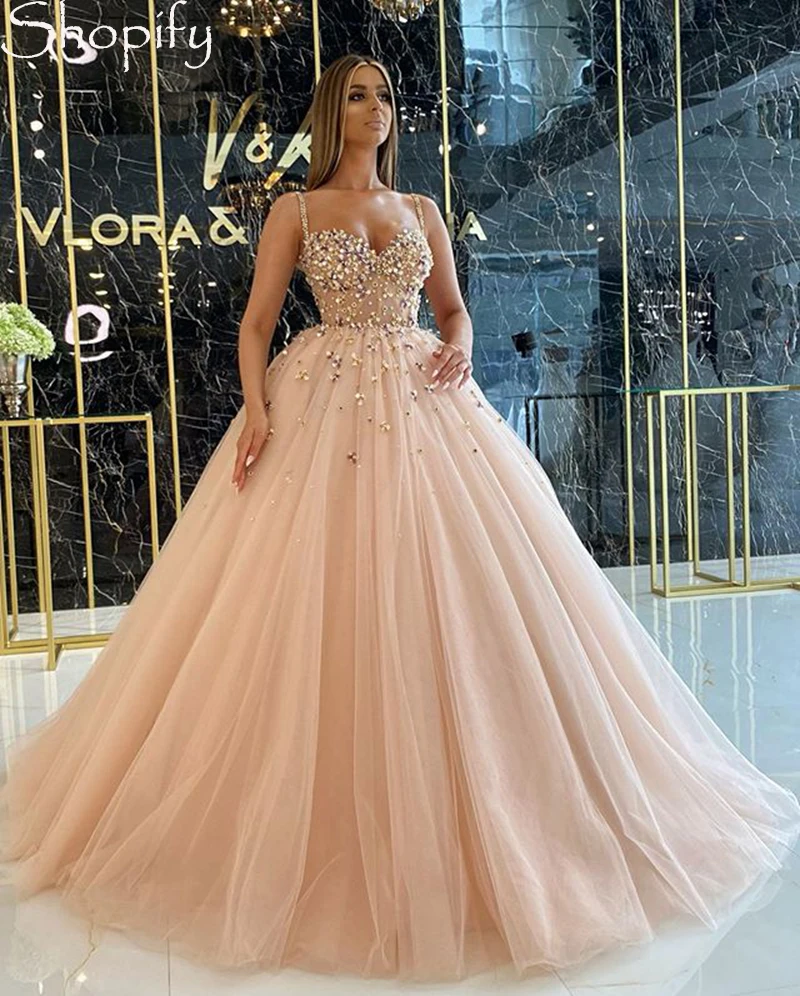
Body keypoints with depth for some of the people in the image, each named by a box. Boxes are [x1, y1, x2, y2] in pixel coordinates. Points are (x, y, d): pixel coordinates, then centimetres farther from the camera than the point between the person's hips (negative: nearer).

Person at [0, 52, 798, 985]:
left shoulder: (421, 210, 16)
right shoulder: (294, 210, 7)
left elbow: (453, 309, 20)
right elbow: (255, 322, 2)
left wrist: (460, 352, -3)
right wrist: (256, 409, -13)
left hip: (423, 407, 3)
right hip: (323, 410, -3)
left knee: (448, 600, -2)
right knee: (321, 603, -5)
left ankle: (449, 818, 15)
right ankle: (334, 830, 11)